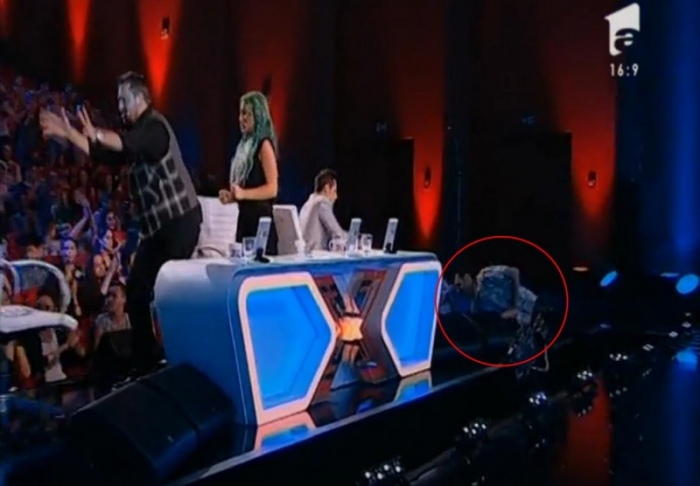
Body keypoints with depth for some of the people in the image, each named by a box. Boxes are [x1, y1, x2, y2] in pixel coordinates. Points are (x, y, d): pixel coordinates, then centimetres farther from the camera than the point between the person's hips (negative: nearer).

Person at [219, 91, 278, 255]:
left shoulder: (264, 145, -9)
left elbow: (272, 189, -15)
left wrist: (243, 194, -23)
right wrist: (232, 196, 6)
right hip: (245, 217, 9)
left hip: (261, 217, -9)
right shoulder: (245, 144, 16)